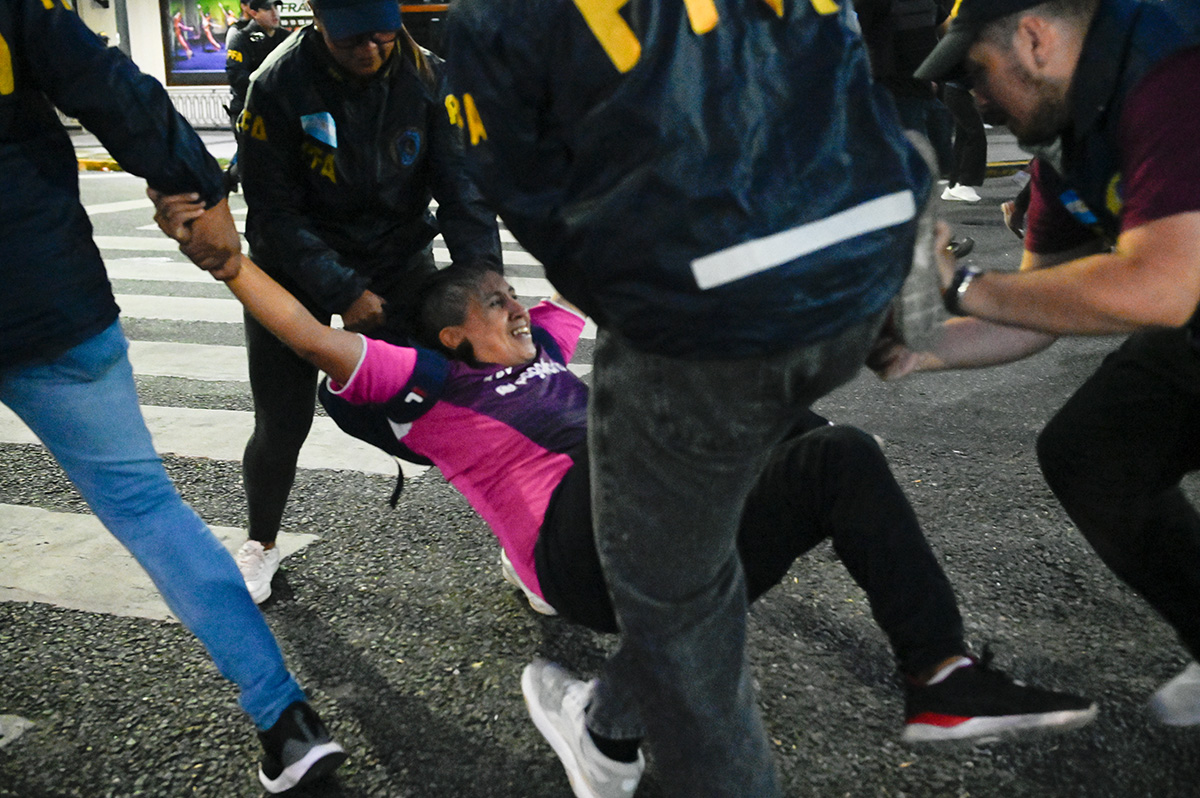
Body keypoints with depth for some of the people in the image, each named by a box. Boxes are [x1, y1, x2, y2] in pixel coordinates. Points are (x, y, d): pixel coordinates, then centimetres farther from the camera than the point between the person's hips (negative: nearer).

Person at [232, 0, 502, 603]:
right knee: (281, 426, 1)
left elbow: (462, 188, -15)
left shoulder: (426, 77, -13)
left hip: (398, 258, 2)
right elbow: (275, 210, -18)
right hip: (297, 268, -1)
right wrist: (343, 292, -24)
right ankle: (261, 543, 30)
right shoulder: (278, 86, -20)